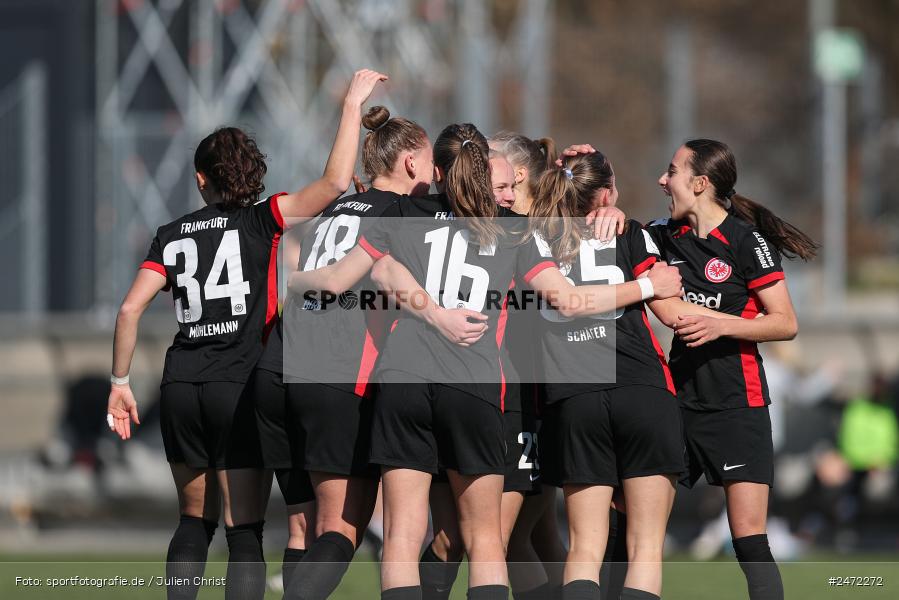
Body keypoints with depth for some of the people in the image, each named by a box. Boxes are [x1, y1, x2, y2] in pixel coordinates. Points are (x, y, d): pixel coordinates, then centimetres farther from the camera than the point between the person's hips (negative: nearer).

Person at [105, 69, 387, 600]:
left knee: (195, 521, 18)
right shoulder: (262, 223, -1)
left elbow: (130, 309, 2)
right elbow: (335, 183, -12)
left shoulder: (173, 236, 9)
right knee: (245, 532, -1)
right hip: (241, 388, -4)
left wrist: (120, 383, 11)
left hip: (181, 390, 4)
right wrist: (353, 106, -4)